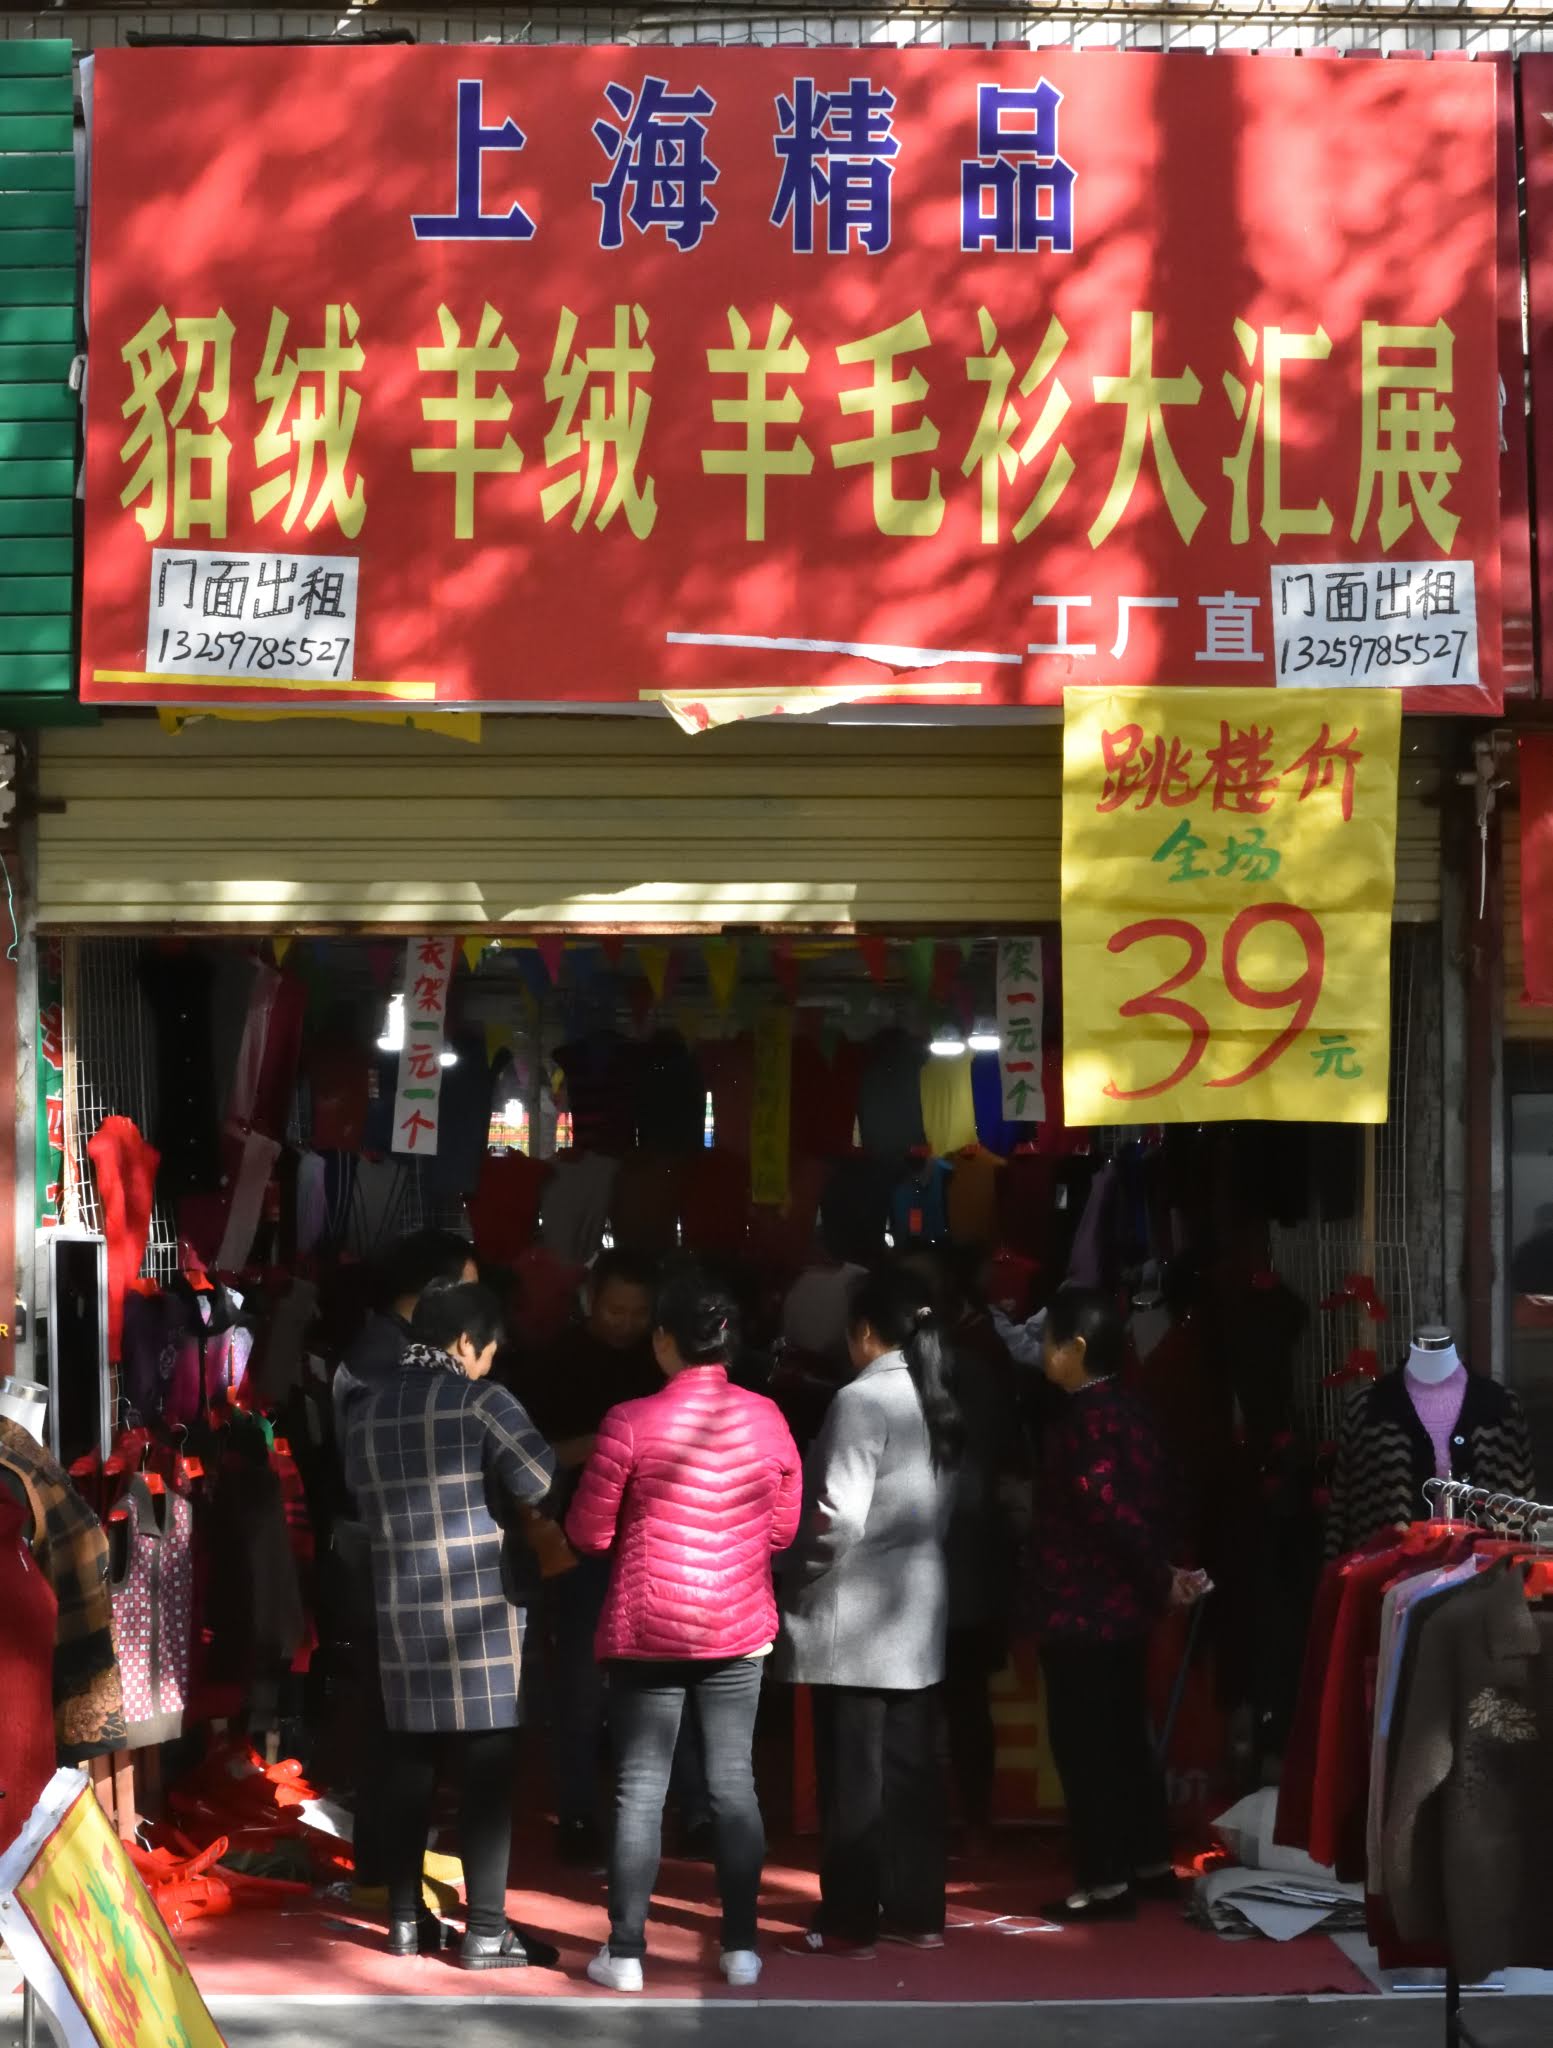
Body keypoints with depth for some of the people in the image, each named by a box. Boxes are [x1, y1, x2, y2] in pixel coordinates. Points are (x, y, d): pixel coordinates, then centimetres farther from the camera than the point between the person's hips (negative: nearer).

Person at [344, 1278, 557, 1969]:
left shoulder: (365, 1412, 9)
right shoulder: (479, 1401, -9)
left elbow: (365, 1504, 12)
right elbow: (541, 1482, -17)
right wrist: (495, 1498, 3)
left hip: (401, 1613, 6)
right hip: (477, 1610, -6)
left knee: (409, 1769, 13)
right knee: (486, 1773, -1)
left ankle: (407, 1919, 20)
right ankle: (486, 1932, 1)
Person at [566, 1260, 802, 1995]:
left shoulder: (630, 1423, -12)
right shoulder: (766, 1419, -2)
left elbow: (589, 1534, -6)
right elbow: (782, 1528, 6)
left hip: (647, 1630, -3)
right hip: (737, 1630, 3)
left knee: (640, 1790, 4)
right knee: (734, 1785, 9)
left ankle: (625, 1953, 6)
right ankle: (741, 1947, 12)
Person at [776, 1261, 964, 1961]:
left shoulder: (861, 1401, -15)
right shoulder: (937, 1403, 9)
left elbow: (840, 1517, -20)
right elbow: (939, 1507, 11)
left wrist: (797, 1576, -6)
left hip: (855, 1615, -8)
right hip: (916, 1612, 8)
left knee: (853, 1775, -1)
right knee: (910, 1767, 12)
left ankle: (849, 1921, 5)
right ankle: (916, 1910, 17)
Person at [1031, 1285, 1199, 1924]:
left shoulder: (1085, 1418, -17)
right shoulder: (1124, 1410, 11)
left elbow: (1108, 1506, -23)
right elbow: (1146, 1501, 11)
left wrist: (1161, 1576, -16)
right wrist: (1161, 1573, 9)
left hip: (1082, 1608, -9)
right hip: (1121, 1605, 9)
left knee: (1083, 1742, -3)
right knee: (1123, 1734, 17)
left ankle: (1105, 1880, -1)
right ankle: (1148, 1861, 24)